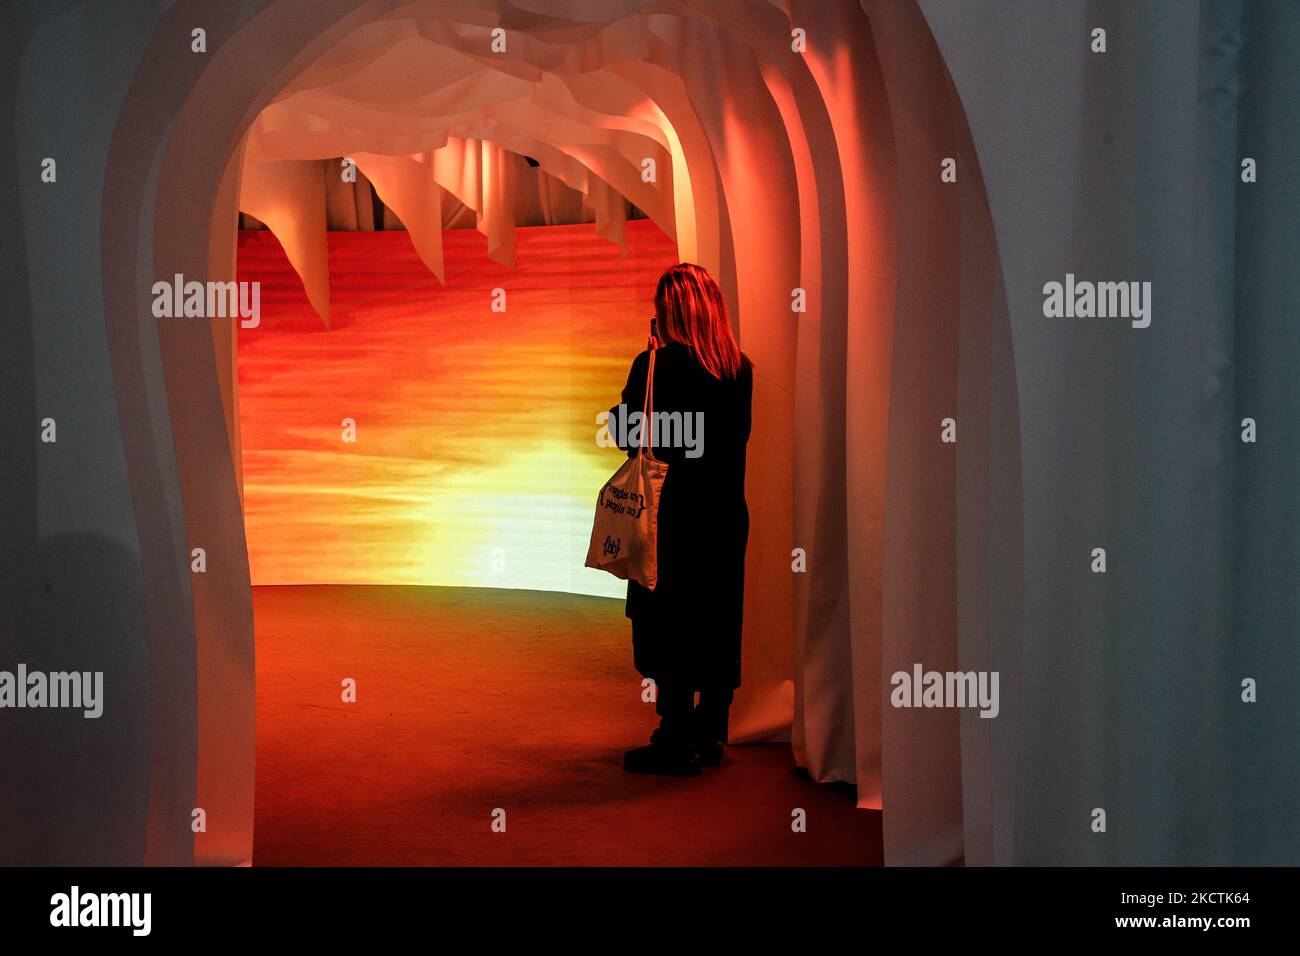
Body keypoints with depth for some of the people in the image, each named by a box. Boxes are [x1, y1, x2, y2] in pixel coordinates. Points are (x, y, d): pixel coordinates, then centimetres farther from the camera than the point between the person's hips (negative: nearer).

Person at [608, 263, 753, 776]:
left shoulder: (656, 365, -13)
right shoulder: (741, 368, 2)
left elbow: (626, 436, -8)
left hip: (673, 513, -6)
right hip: (727, 512, 6)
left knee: (668, 624, 3)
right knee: (718, 621, 14)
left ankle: (677, 742, 6)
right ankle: (710, 734, 24)